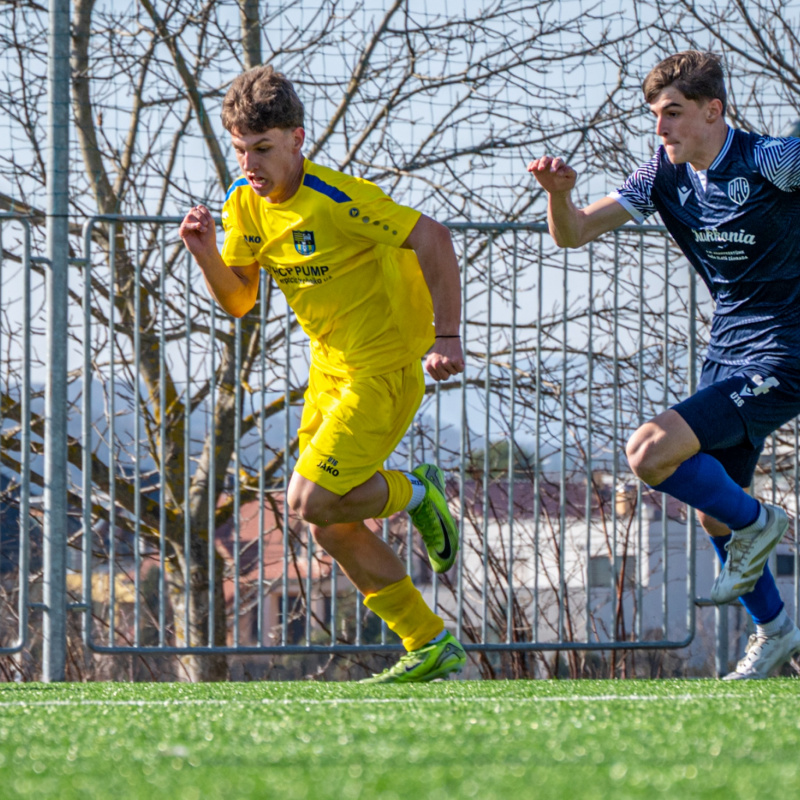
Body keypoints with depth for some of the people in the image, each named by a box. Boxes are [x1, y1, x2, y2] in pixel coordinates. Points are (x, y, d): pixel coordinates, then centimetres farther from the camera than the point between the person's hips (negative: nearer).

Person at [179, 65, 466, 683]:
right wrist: (208, 256, -16)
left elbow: (433, 238, -20)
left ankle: (418, 493, 9)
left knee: (311, 500, -19)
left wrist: (447, 336, -20)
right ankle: (431, 645, 17)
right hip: (331, 367, 9)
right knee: (331, 528, 6)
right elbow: (239, 301, 4)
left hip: (384, 366, -8)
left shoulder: (336, 198, -23)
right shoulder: (245, 203, 0)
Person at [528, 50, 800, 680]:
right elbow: (573, 234, -2)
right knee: (713, 512, 14)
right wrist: (560, 194, -22)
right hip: (726, 352, 8)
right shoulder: (666, 174, 0)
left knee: (652, 452, -22)